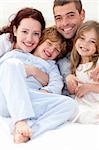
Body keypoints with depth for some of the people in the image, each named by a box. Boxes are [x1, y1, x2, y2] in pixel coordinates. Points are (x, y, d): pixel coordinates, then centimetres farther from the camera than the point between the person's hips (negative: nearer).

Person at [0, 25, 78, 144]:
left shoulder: (51, 65, 33)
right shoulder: (15, 53, 31)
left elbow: (57, 83, 13)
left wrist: (46, 91, -9)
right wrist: (19, 69, 3)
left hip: (30, 101, 2)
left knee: (70, 105, -22)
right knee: (13, 63, -30)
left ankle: (28, 131, -41)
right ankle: (21, 120, -41)